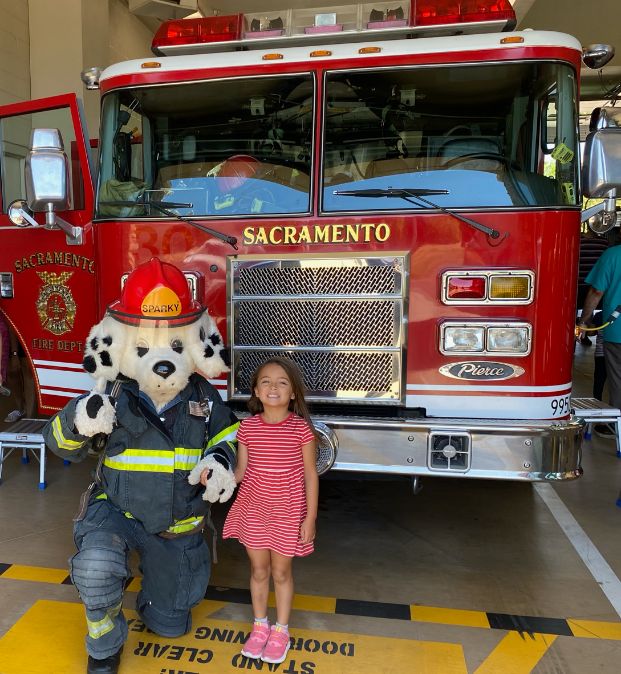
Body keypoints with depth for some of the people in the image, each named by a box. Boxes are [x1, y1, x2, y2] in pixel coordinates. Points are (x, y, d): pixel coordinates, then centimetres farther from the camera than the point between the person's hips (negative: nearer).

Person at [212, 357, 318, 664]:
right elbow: (241, 471, 1)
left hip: (288, 512, -2)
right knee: (258, 570, 18)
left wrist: (310, 517, -8)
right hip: (254, 509, 2)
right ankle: (260, 626, 41)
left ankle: (281, 631, 37)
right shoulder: (248, 427, -7)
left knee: (282, 572, 15)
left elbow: (310, 475, -8)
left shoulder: (301, 428, -14)